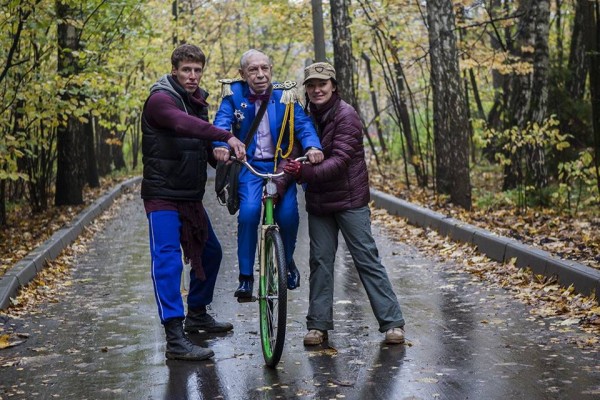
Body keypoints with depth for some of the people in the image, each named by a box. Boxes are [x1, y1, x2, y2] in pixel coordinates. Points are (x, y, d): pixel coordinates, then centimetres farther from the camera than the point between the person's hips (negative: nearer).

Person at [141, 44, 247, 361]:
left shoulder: (198, 102, 13)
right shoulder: (160, 99, -14)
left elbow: (205, 147, 18)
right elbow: (183, 124, -35)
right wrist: (227, 136, -45)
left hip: (191, 196, 9)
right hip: (162, 195, -9)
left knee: (210, 252, 18)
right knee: (168, 260, -14)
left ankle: (197, 314, 36)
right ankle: (175, 340, -17)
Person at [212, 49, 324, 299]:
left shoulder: (284, 95, 0)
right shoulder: (234, 94, -1)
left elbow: (302, 122, -10)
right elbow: (222, 122, -13)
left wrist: (312, 146, -31)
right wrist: (221, 144, -36)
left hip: (281, 164, 1)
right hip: (250, 165, -1)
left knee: (288, 215, -18)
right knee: (249, 212, -24)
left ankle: (287, 261, 13)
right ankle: (246, 276, -11)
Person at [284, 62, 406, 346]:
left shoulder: (346, 115, -13)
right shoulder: (306, 116, 6)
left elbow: (340, 159, -23)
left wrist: (305, 172, -36)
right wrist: (291, 171, -17)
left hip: (349, 199, -5)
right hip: (318, 202, 5)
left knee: (367, 259, -3)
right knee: (320, 261, 7)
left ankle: (392, 322, 4)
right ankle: (318, 325, 14)